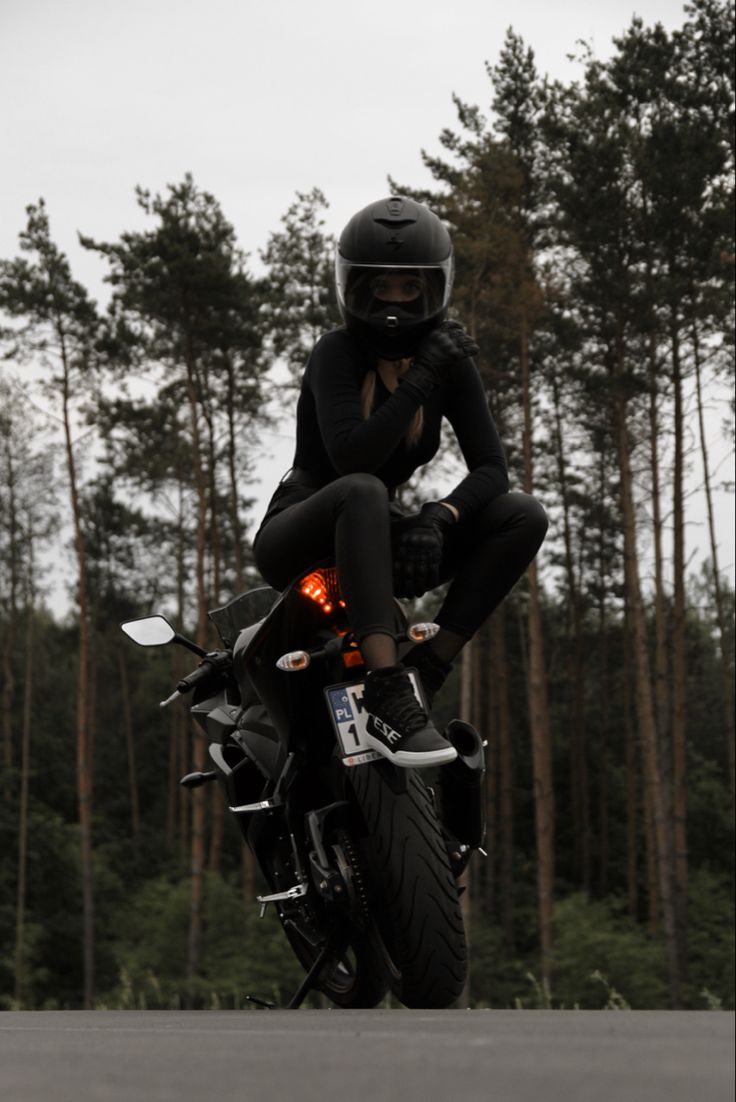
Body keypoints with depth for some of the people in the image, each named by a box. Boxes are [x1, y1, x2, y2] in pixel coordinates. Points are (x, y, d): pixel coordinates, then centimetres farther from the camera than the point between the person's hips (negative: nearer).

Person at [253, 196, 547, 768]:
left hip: (374, 542, 5)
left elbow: (491, 468, -6)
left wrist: (437, 517, -25)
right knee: (362, 492, -40)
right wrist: (418, 381, -32)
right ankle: (388, 701, -49)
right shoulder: (338, 353, -14)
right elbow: (351, 456, -30)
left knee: (524, 515, -13)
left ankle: (426, 674, -17)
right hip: (303, 543, -5)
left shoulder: (448, 361, 1)